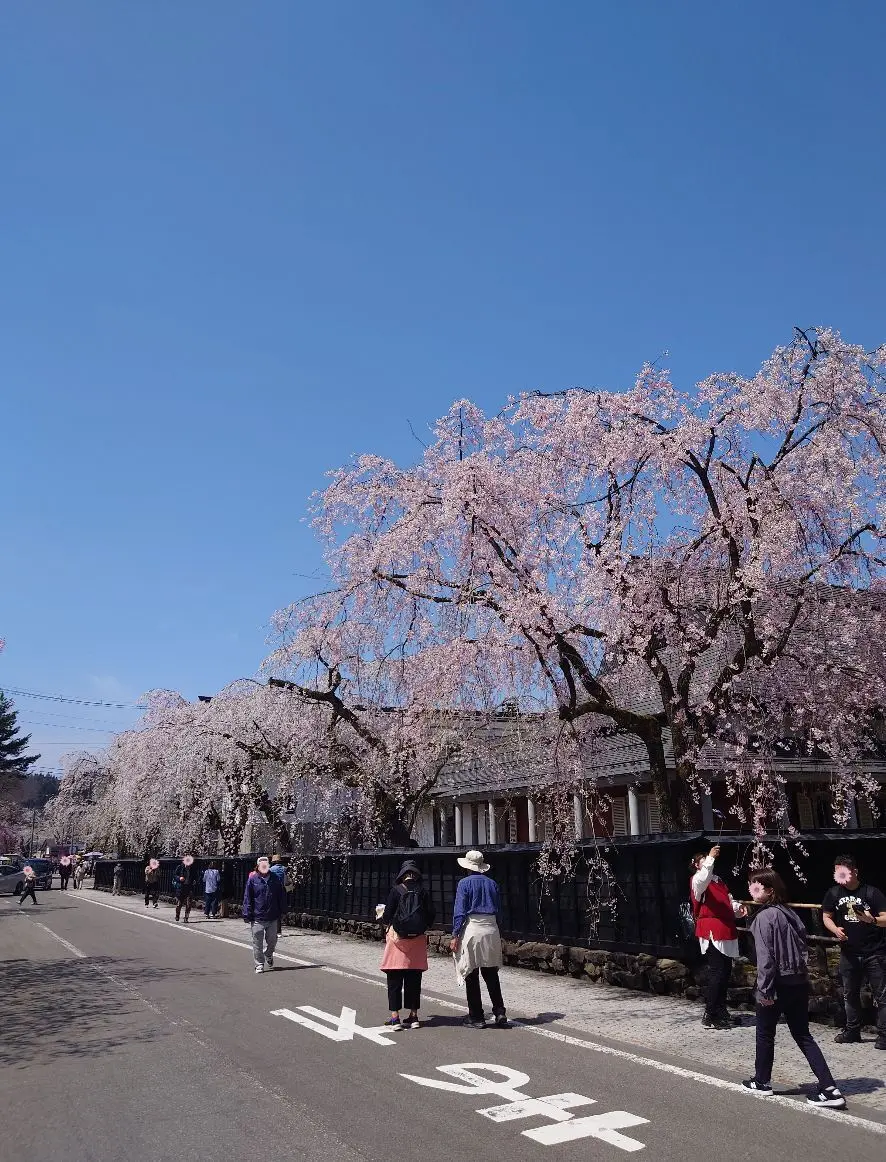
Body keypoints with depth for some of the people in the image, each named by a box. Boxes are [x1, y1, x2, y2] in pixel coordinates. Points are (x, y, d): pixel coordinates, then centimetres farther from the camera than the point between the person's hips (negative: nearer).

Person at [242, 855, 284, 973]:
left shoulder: (275, 879, 5)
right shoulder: (252, 880, -4)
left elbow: (280, 897, 13)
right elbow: (247, 898, -2)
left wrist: (280, 912, 10)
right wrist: (247, 915, -7)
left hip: (272, 917, 3)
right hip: (257, 918, -3)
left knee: (272, 940, 13)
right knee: (257, 942, 1)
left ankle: (268, 956, 41)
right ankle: (259, 964, 15)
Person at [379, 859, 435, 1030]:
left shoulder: (397, 890, -7)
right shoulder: (423, 891, 0)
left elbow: (387, 916, -7)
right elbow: (431, 915, 1)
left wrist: (387, 922, 15)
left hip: (398, 938, -3)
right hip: (418, 940, 3)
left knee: (394, 980, 4)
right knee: (414, 980, 12)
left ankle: (395, 1017, 3)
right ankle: (413, 1016, 17)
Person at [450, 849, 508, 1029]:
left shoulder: (465, 883, -5)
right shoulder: (492, 883, 9)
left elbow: (459, 911, -8)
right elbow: (498, 910, 12)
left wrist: (455, 936, -5)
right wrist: (497, 932, 18)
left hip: (471, 929, -4)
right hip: (491, 930, 4)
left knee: (472, 975, 5)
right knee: (491, 974, 12)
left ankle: (476, 1017, 9)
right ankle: (500, 1012, 8)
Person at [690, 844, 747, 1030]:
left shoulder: (718, 881, 23)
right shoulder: (697, 880, -4)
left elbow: (728, 901, 28)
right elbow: (703, 879, -28)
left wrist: (737, 907, 6)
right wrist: (711, 858, -37)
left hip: (726, 932, 8)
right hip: (711, 932, -8)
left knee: (726, 972, 12)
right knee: (717, 973, -10)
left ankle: (720, 1011, 24)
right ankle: (709, 1016, -2)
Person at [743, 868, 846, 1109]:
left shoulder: (765, 916, -17)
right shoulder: (789, 913, 8)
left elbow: (766, 956, -20)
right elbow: (803, 947, 11)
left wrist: (764, 989, -16)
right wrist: (802, 976, 17)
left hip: (778, 984, -7)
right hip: (798, 982, 7)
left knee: (765, 1034, 12)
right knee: (803, 1036, 13)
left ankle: (761, 1082, 25)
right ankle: (829, 1089, 4)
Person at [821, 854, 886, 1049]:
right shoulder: (834, 893, 0)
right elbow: (826, 916, 9)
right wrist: (835, 929, -10)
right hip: (849, 953, 5)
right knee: (850, 994, 16)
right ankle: (852, 1030, 29)